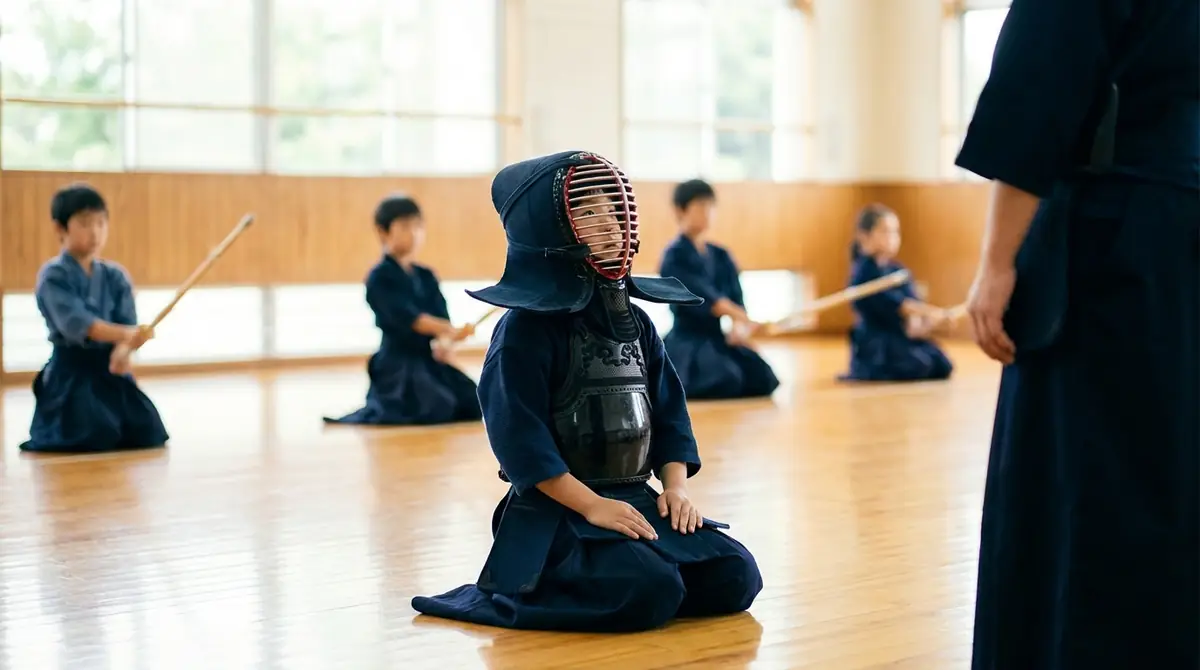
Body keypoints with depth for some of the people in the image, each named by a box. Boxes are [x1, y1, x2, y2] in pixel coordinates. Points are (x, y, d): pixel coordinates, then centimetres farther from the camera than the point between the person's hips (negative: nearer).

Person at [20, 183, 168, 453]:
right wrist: (126, 334, -40)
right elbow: (75, 322, -25)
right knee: (98, 438, -21)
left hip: (111, 368, 5)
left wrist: (124, 349, -29)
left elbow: (127, 323, -4)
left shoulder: (116, 276, 7)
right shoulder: (53, 276, -10)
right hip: (71, 371, -5)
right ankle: (52, 435, 13)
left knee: (149, 435, -4)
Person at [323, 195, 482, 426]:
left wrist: (445, 342, -21)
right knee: (435, 410, -25)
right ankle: (376, 413, 1)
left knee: (472, 405, -2)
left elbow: (441, 316, 2)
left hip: (430, 361, 7)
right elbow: (406, 317, -22)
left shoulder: (426, 276, 12)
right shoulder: (379, 278, -10)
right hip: (397, 364, -7)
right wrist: (450, 331, -34)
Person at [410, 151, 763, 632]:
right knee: (648, 593, -30)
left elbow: (668, 412, 15)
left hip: (635, 500, 8)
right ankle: (535, 592, -3)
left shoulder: (636, 321, 12)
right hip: (558, 512, -8)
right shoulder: (527, 326, -10)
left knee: (734, 577, -8)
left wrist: (676, 487, -2)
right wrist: (591, 505, -20)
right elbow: (518, 434, -17)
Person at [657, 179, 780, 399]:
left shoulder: (721, 256, 12)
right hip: (686, 340, -7)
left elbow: (736, 298, 3)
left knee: (762, 380, -10)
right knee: (726, 380, -32)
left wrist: (739, 328, -19)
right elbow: (703, 296, -24)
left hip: (717, 337, 7)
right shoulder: (674, 256, -11)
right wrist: (746, 320, -35)